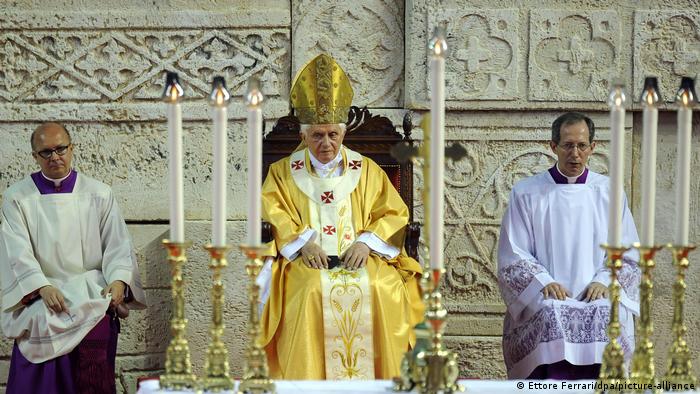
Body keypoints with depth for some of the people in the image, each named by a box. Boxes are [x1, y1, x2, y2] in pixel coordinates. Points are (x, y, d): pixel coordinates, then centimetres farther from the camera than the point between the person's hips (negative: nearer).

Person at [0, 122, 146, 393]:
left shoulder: (99, 195, 12)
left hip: (91, 289, 0)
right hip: (38, 292, 0)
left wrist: (118, 280, -13)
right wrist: (43, 287, -20)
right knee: (44, 322, -33)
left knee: (96, 329, -32)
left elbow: (118, 246, 8)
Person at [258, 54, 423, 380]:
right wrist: (302, 242, -16)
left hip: (360, 259, 1)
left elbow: (393, 214, 9)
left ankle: (380, 384, -24)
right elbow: (273, 216, 2)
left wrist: (366, 242, -10)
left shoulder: (367, 170, 18)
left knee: (383, 289, -31)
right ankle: (311, 386, -31)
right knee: (312, 291, -35)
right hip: (306, 263, -1)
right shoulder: (282, 173, 16)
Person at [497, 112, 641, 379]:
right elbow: (512, 257, 6)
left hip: (598, 296, 1)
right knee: (551, 318, -33)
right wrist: (543, 282, -11)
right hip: (543, 298, -1)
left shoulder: (608, 193, 14)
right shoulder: (526, 194, 10)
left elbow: (629, 256, 13)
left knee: (606, 317, -30)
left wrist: (603, 281, -7)